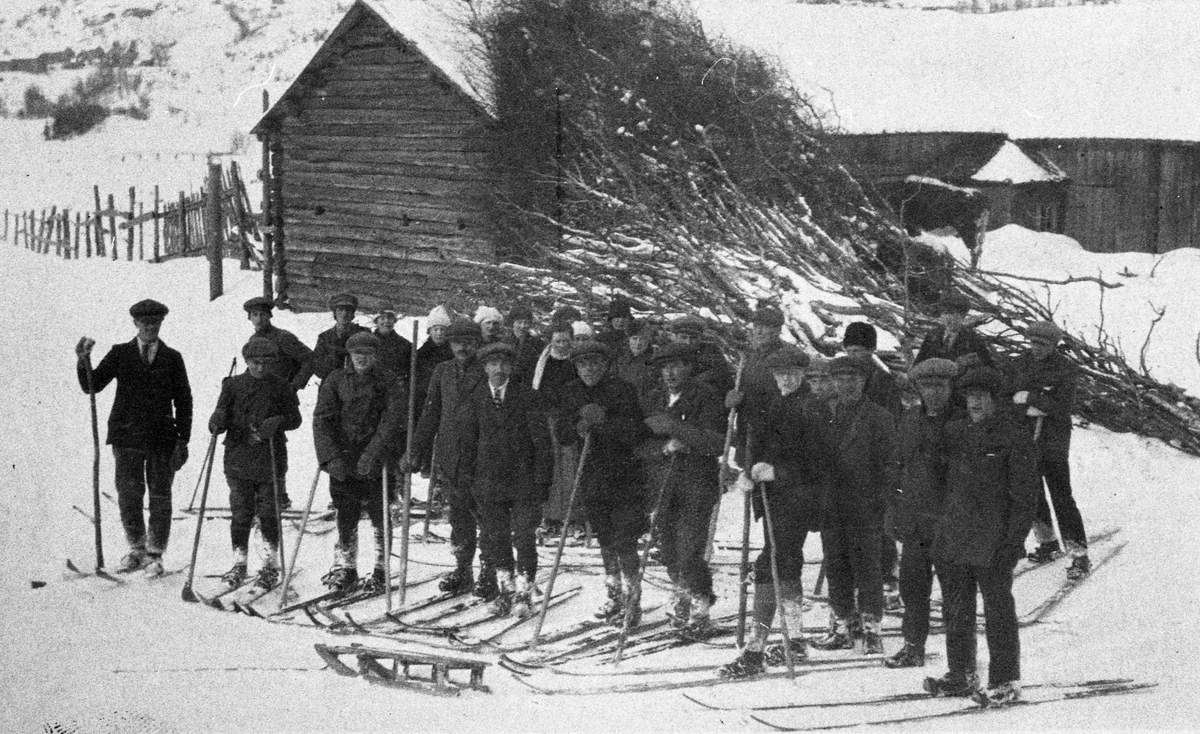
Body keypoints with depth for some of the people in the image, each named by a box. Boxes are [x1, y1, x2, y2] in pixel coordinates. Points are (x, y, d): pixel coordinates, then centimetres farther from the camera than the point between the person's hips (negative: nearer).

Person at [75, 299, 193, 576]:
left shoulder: (172, 358, 6)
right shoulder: (120, 354, 6)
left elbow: (183, 401, 7)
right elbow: (91, 386, 2)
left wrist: (183, 440, 1)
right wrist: (84, 361, -16)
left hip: (162, 439, 0)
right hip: (127, 438, 0)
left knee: (160, 498, 3)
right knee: (128, 496, 4)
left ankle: (155, 554, 15)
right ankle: (136, 550, 20)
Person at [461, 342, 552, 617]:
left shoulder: (526, 397, -3)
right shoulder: (477, 399, 6)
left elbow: (541, 440, -3)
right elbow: (468, 441, 11)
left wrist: (541, 479, -7)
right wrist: (468, 478, 6)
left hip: (524, 481, -3)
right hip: (489, 480, 3)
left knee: (524, 538, -3)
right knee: (495, 538, 7)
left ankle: (524, 592, 6)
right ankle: (505, 589, 19)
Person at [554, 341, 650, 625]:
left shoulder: (623, 390, -10)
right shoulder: (570, 394, 6)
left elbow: (640, 432, -16)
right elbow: (561, 436, 4)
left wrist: (604, 420, -24)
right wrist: (579, 427, -17)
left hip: (625, 476, -5)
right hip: (591, 477, 5)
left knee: (624, 542, -8)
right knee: (605, 540, 16)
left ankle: (632, 602, 2)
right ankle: (613, 596, 30)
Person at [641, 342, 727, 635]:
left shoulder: (706, 397, -6)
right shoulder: (655, 400, 10)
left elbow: (716, 443, -17)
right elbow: (643, 446, 6)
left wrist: (674, 427, -22)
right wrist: (666, 447, -15)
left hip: (697, 485, -5)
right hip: (663, 486, 5)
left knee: (689, 553, -11)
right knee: (668, 551, 8)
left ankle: (700, 610, 7)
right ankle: (682, 598, 32)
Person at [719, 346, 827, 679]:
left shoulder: (811, 408, -10)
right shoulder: (772, 407, 13)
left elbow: (817, 464, -14)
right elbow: (756, 448, 12)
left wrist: (777, 471, -21)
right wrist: (748, 475, -6)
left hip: (797, 498, -8)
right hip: (774, 499, 8)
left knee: (769, 566, -14)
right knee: (785, 565, 17)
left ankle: (755, 652, -14)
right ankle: (796, 641, 31)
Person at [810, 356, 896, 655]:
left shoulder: (878, 417, -1)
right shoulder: (824, 414, 11)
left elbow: (887, 464, -3)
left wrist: (879, 501, -10)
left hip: (864, 507, -4)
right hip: (830, 505, 4)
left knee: (866, 566, -2)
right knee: (835, 566, 8)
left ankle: (871, 629, 5)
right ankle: (843, 626, 18)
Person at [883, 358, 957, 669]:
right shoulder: (909, 420, 10)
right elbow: (896, 465, 17)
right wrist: (893, 509, 15)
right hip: (913, 519, 5)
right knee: (911, 582, 11)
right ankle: (913, 646, 23)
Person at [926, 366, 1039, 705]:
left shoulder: (1014, 439, -7)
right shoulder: (955, 432, 10)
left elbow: (1024, 496, -8)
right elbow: (944, 482, 20)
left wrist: (1013, 541, -13)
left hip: (993, 546, -6)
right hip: (952, 541, 6)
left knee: (998, 611, 1)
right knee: (956, 610, 12)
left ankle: (1005, 680, 9)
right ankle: (961, 675, 24)